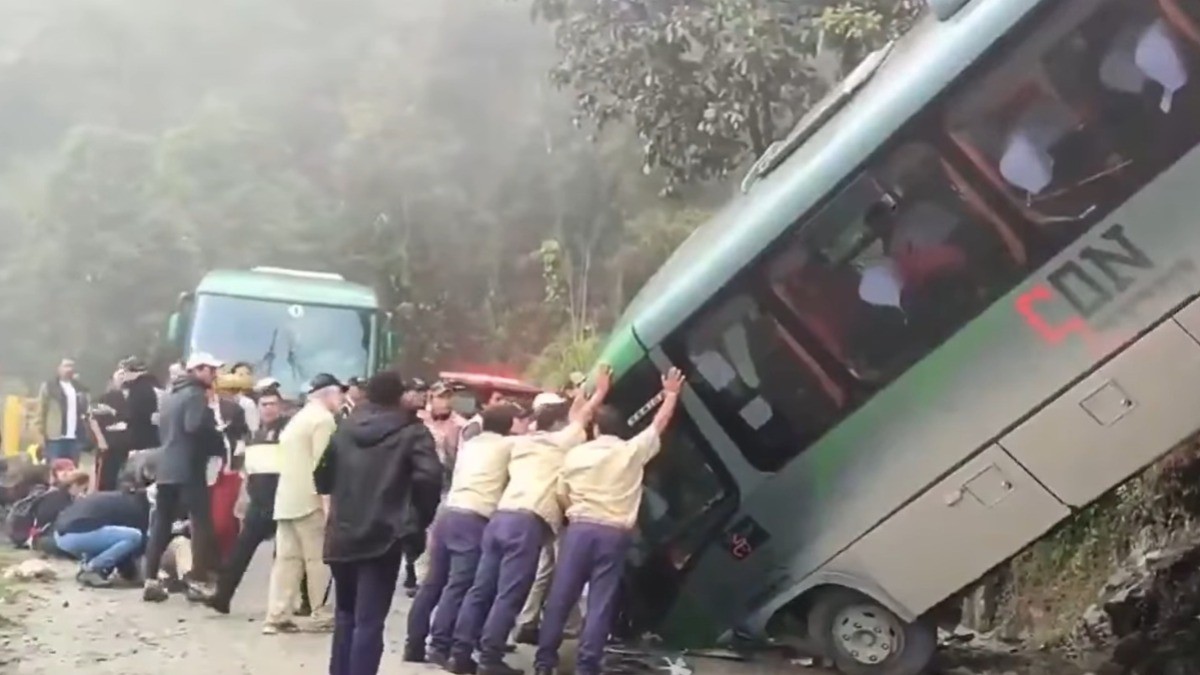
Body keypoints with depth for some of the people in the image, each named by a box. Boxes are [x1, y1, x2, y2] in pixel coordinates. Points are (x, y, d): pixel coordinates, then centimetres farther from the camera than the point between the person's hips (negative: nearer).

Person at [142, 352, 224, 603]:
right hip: (188, 469, -9)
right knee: (202, 523, -3)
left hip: (165, 467, 9)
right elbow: (196, 427, -23)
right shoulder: (196, 395, -9)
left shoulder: (172, 394, 20)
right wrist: (219, 445, -9)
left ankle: (151, 581, 7)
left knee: (161, 524, 9)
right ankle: (200, 581, -6)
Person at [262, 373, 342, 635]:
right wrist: (327, 501, -18)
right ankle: (320, 616, 5)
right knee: (318, 559, 0)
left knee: (286, 559, 6)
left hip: (287, 498, 9)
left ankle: (276, 617, 3)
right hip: (309, 499, -9)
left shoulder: (299, 417, 21)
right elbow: (321, 463, -17)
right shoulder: (323, 418, -9)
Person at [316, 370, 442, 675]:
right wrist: (423, 517, -4)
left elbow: (322, 476, 14)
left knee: (346, 615, 21)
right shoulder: (411, 432, -4)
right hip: (382, 537, -5)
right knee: (369, 622, -5)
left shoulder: (345, 428, 12)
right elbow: (428, 477, -18)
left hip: (342, 535, 5)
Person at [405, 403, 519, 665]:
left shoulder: (471, 444, 25)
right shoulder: (508, 445, 6)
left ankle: (414, 643, 13)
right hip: (473, 520, -7)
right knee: (458, 586, -6)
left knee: (433, 582, 10)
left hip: (447, 513, 7)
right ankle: (440, 647, -7)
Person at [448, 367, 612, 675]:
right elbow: (583, 416, 23)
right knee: (509, 595, -6)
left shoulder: (523, 442, 26)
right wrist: (600, 392, 39)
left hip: (501, 516, 7)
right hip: (528, 523, -7)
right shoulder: (560, 441, 10)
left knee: (482, 589, 6)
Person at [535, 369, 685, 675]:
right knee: (600, 603, 1)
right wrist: (671, 394, 31)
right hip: (614, 533, -1)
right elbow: (660, 423, 17)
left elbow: (562, 496, 11)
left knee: (560, 596, 6)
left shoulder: (576, 454, 7)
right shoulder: (633, 451, 4)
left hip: (579, 528, 1)